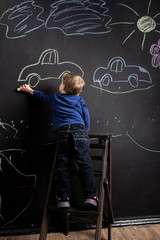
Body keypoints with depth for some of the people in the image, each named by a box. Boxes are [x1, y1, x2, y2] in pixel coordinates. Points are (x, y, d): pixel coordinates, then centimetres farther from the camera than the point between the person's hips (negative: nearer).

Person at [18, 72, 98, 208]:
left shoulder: (55, 98, 24)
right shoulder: (80, 100, 20)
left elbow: (43, 96, 42)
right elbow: (86, 115, 13)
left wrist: (30, 91, 60)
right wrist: (86, 131, 20)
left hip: (62, 132, 1)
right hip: (79, 130, 0)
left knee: (63, 166, 4)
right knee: (85, 164, -4)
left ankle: (64, 199, 3)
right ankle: (91, 196, -9)